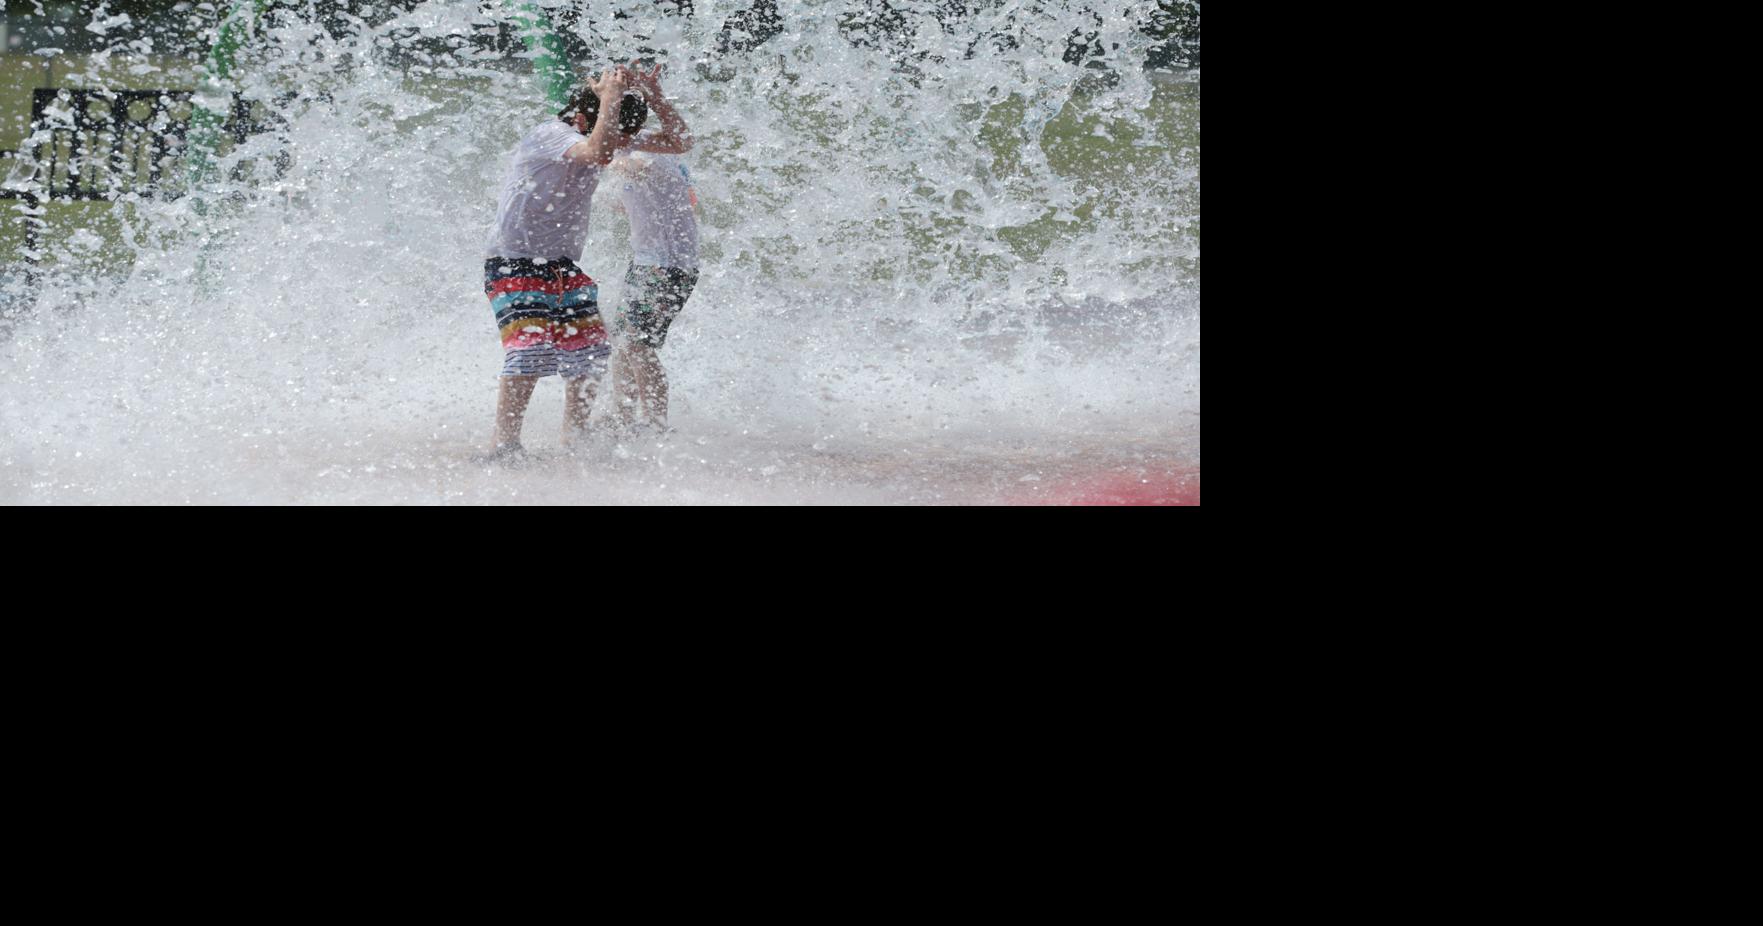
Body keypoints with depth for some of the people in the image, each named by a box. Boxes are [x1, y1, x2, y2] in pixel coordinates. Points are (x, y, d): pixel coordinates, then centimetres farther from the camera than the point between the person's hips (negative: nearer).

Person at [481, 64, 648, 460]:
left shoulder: (587, 142, 7)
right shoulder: (550, 135, -19)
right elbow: (595, 153, -41)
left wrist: (653, 95, 5)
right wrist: (611, 97, -30)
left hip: (564, 266, 9)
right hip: (515, 264, -9)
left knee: (591, 353, 6)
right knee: (531, 349, -23)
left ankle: (574, 440, 18)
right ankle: (504, 445, -20)